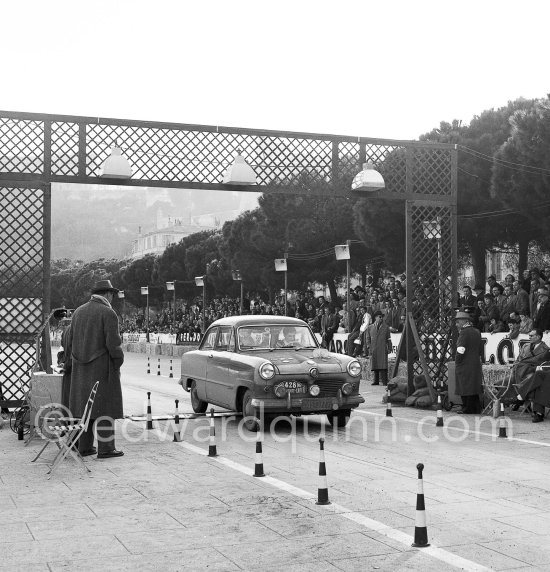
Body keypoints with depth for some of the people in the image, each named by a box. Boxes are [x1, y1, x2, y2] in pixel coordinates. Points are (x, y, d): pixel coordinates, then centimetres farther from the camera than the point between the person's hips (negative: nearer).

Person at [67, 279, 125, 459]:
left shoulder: (78, 312, 9)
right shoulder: (109, 313, -12)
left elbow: (71, 341, 10)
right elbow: (113, 343, -17)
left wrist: (78, 361, 17)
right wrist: (118, 361, -3)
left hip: (81, 369, 6)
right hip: (102, 367, -6)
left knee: (84, 405, 11)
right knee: (104, 406, -2)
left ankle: (84, 447, 13)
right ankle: (105, 448, -2)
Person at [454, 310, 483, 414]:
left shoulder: (464, 332, -13)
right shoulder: (477, 332, 13)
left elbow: (460, 351, -17)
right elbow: (481, 349, 16)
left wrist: (457, 362, -7)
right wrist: (480, 359, 21)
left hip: (464, 366, -8)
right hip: (476, 364, 8)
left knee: (465, 390, -2)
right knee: (474, 389, 14)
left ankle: (467, 409, -1)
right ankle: (477, 408, 17)